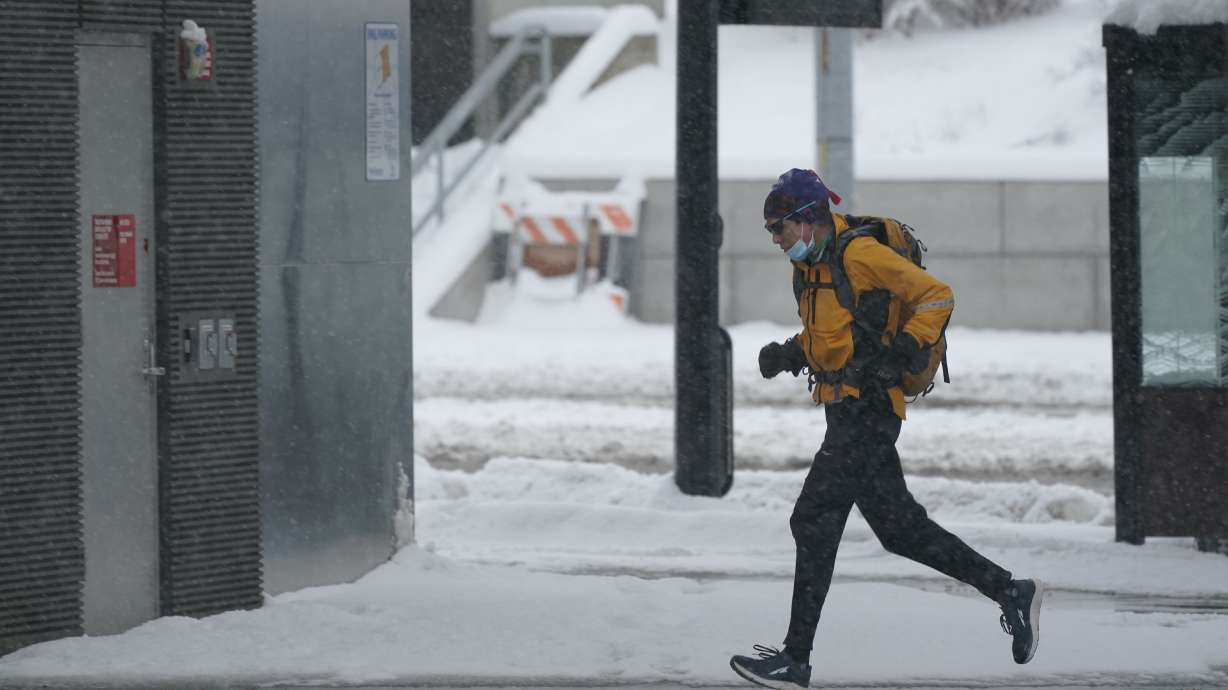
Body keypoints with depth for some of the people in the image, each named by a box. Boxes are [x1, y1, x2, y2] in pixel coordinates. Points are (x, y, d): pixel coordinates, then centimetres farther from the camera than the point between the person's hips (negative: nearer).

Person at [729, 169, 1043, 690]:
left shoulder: (862, 256, -15)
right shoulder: (806, 267, 14)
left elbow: (937, 297, -14)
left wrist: (902, 352, -23)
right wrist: (788, 354, 9)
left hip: (866, 407, -10)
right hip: (846, 409, 10)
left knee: (814, 521, -10)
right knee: (899, 527, 12)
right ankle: (1010, 592, 19)